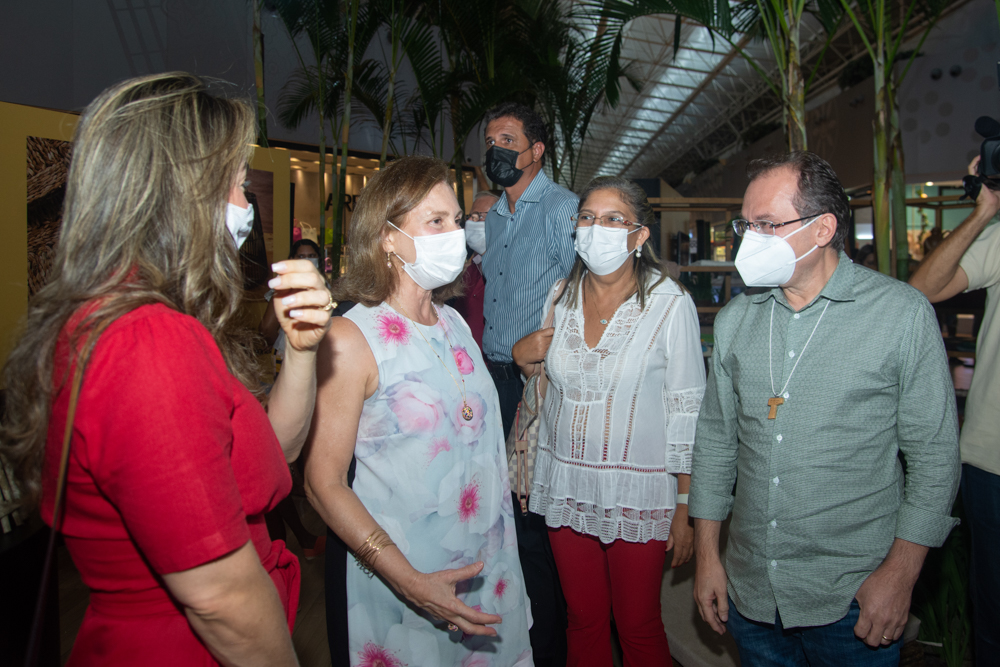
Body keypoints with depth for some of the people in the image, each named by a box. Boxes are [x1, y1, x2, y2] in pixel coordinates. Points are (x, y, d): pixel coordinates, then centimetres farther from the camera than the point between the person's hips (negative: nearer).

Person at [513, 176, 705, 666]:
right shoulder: (561, 295, 4)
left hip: (638, 491, -3)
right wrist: (524, 357, -4)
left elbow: (687, 410, -8)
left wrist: (685, 507, -9)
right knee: (583, 621, 15)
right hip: (564, 483, 4)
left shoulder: (670, 303, -9)